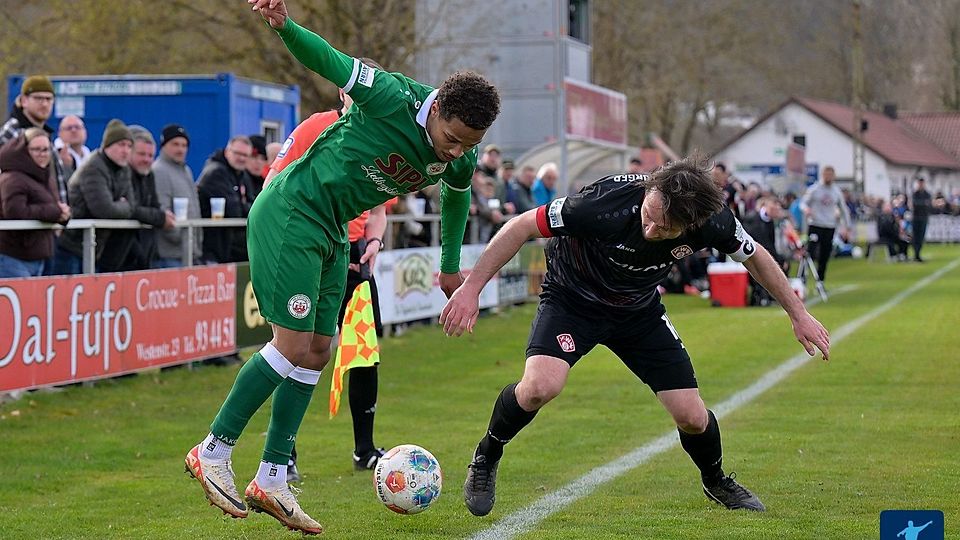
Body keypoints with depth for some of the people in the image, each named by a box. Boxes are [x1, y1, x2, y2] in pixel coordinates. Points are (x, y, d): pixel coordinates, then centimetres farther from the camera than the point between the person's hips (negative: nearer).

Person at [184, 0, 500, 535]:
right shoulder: (394, 99, -23)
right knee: (294, 346, -11)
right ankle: (213, 452, 2)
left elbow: (458, 195, 20)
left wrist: (450, 265, 29)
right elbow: (329, 61, -19)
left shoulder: (460, 160, -2)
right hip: (290, 212, -8)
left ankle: (272, 481, 11)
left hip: (333, 232, 8)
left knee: (317, 353, 5)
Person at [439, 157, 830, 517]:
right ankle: (485, 460, -1)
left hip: (640, 310, 4)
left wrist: (798, 314, 5)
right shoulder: (607, 203, -37)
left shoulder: (713, 220, -25)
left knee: (692, 417, -1)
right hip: (571, 299, -3)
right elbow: (523, 226, -26)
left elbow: (754, 256, -1)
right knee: (541, 386, -30)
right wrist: (471, 287, -28)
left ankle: (717, 482, 33)